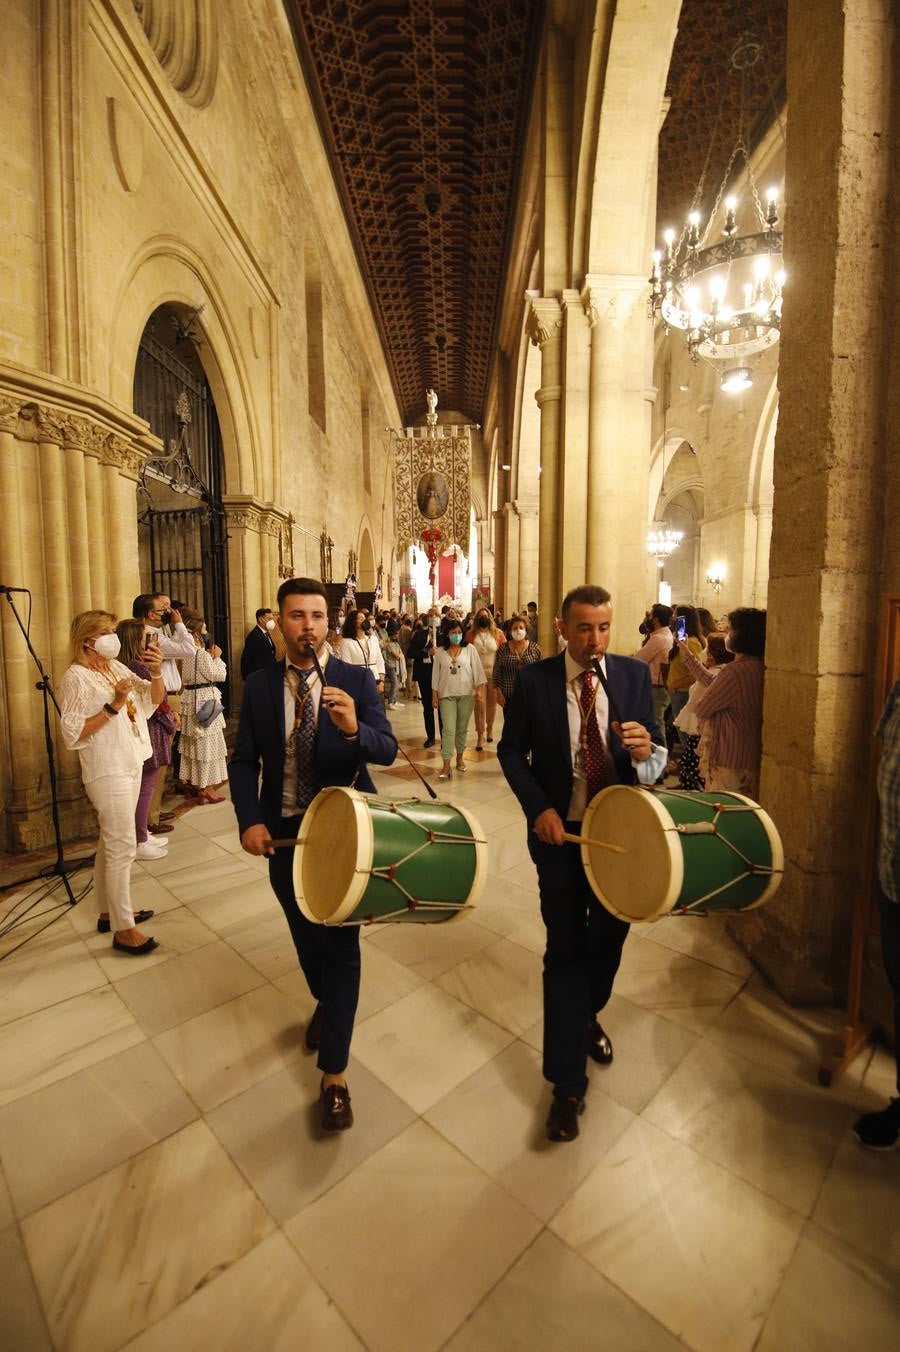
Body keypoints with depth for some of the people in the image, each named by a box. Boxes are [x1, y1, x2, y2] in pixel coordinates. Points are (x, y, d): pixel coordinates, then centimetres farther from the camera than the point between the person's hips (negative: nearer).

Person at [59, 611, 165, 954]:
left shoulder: (117, 668, 7)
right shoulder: (75, 677, -12)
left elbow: (155, 698, 6)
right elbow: (73, 734, -16)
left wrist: (156, 672, -12)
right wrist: (114, 705, -24)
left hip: (131, 765, 7)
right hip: (107, 771, -7)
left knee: (111, 844, 17)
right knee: (122, 847, -5)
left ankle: (109, 912, 31)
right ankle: (123, 929, 6)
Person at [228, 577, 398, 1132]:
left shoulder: (357, 680, -10)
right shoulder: (259, 685, -3)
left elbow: (388, 750, -19)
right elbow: (244, 761, -1)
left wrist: (353, 728, -40)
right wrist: (250, 819, -15)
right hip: (283, 831, 3)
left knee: (341, 945, 4)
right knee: (305, 935, 24)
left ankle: (334, 1074, 24)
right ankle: (325, 1002, 56)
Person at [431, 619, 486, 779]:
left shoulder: (470, 649, 2)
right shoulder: (440, 652, 4)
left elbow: (477, 669, 0)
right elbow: (436, 674, 7)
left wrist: (480, 688, -10)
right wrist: (434, 695, 4)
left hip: (466, 694, 1)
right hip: (447, 695, 0)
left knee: (462, 728, 10)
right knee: (448, 729, -7)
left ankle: (460, 757, 27)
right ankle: (446, 766, -6)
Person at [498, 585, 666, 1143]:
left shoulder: (635, 674, -6)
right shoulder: (533, 680, -11)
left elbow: (658, 754, -5)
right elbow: (511, 751, -4)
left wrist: (646, 752, -29)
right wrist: (538, 807, -17)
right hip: (559, 832, -2)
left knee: (609, 936, 21)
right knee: (565, 951, 8)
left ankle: (588, 1016, 54)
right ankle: (568, 1082, 28)